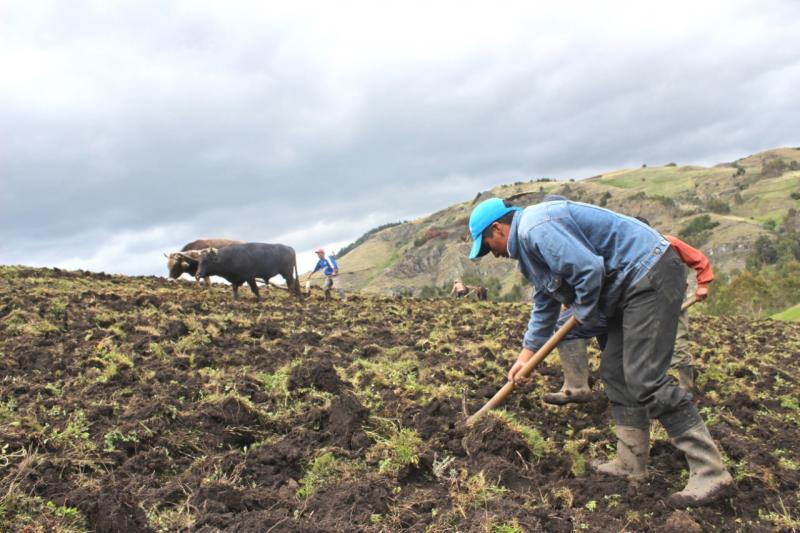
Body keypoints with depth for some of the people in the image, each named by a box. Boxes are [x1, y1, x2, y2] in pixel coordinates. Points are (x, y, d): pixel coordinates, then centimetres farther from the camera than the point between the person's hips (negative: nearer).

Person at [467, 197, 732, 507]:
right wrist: (527, 352, 29)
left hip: (650, 274, -11)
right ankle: (631, 463, 18)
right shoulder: (528, 244, 18)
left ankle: (710, 473, -9)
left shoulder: (535, 228, -17)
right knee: (614, 372, 12)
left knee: (645, 379, -14)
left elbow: (589, 269, -26)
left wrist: (585, 315, -7)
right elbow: (544, 303, 29)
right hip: (633, 284, 11)